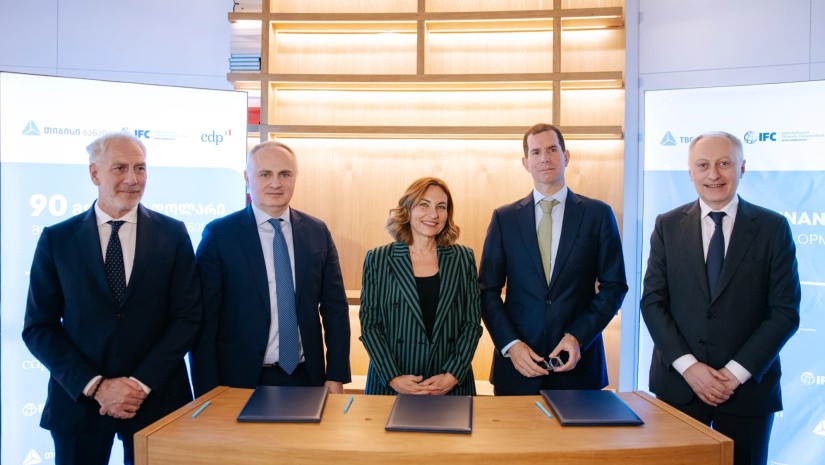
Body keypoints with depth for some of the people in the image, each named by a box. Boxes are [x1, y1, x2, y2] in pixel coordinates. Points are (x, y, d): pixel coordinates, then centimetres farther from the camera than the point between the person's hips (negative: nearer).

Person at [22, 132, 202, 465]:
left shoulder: (173, 234, -2)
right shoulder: (57, 239, 0)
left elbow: (188, 316, -4)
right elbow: (38, 327, -1)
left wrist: (142, 383, -11)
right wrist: (95, 386, -11)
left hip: (156, 398, 0)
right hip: (78, 400, 0)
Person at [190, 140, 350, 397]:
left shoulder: (317, 232, 1)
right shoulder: (218, 234, -7)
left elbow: (335, 308, 4)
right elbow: (204, 320, -7)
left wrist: (336, 375, 0)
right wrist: (209, 395, -9)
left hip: (306, 377, 3)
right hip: (241, 381, -2)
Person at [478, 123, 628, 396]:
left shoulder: (598, 214, 2)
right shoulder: (504, 218, 3)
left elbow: (614, 286, 2)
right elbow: (488, 290, 2)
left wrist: (579, 336, -10)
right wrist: (510, 344, -9)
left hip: (578, 362, 0)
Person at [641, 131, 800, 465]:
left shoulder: (773, 228, -1)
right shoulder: (668, 226, 1)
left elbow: (785, 311, -4)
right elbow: (652, 302, -2)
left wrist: (737, 372, -11)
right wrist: (688, 366, -11)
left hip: (748, 385, 0)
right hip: (678, 383, 1)